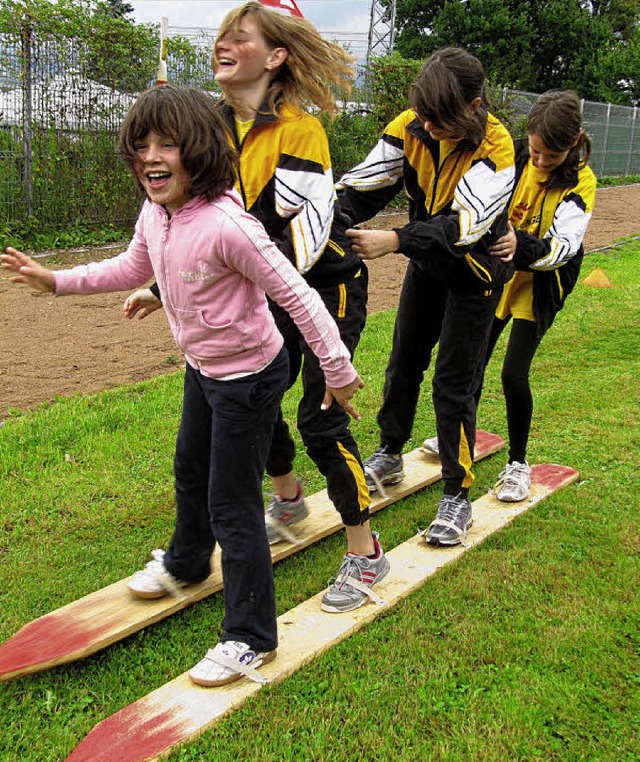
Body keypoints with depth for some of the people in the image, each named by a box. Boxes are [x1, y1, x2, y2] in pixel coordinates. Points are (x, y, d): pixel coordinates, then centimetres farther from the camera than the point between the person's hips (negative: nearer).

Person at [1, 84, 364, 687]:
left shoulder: (226, 225, -31)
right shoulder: (155, 213, -6)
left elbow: (297, 296, -27)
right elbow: (133, 268, 15)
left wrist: (338, 369, -23)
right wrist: (57, 281, 11)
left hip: (249, 376, -8)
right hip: (201, 367, 9)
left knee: (232, 503, 0)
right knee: (191, 471, 28)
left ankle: (250, 638, 18)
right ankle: (185, 563, 57)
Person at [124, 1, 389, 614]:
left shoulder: (299, 129, -20)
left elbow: (308, 230, -27)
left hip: (327, 285, -7)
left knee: (319, 418, -11)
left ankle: (364, 552, 6)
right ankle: (287, 500, 42)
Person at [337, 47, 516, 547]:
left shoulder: (495, 149, -28)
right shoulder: (411, 127, -15)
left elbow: (465, 225, -37)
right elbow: (366, 185, -18)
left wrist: (396, 241, -48)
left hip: (475, 272, -5)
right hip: (427, 263, 6)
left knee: (454, 383, -5)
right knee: (404, 364, 16)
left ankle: (457, 496, 10)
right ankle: (390, 455, 38)